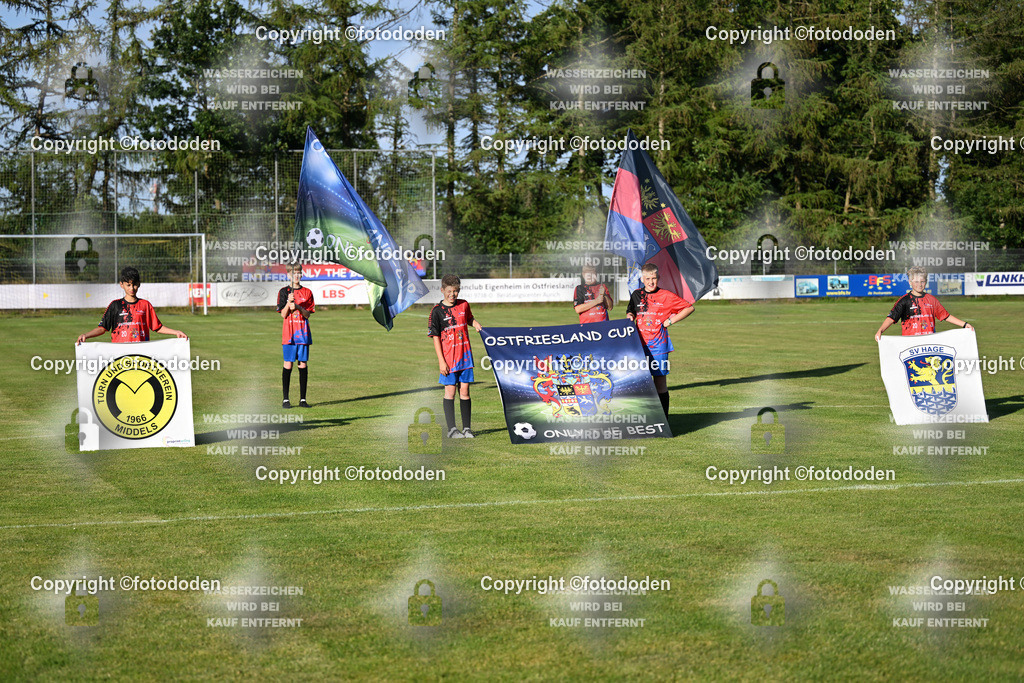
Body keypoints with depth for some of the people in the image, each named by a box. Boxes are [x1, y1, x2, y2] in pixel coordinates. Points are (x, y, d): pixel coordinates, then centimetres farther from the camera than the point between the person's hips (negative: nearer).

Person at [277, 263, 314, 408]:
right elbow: (283, 315, -3)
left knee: (303, 365, 2)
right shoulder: (284, 292, 3)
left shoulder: (307, 292, 8)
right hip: (289, 333, -2)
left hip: (303, 332, 2)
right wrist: (289, 303, -18)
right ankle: (285, 399, 0)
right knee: (288, 365, -3)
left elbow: (308, 314, 2)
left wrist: (298, 307, -15)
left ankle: (302, 399, 7)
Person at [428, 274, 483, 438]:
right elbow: (435, 337, -6)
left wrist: (477, 325, 3)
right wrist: (441, 361, -10)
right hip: (448, 357, -3)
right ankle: (452, 429, 3)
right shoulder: (437, 311, -5)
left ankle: (467, 428, 10)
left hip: (465, 355, 3)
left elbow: (469, 319, 27)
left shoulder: (463, 305, 6)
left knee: (464, 391, 5)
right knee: (450, 391, -1)